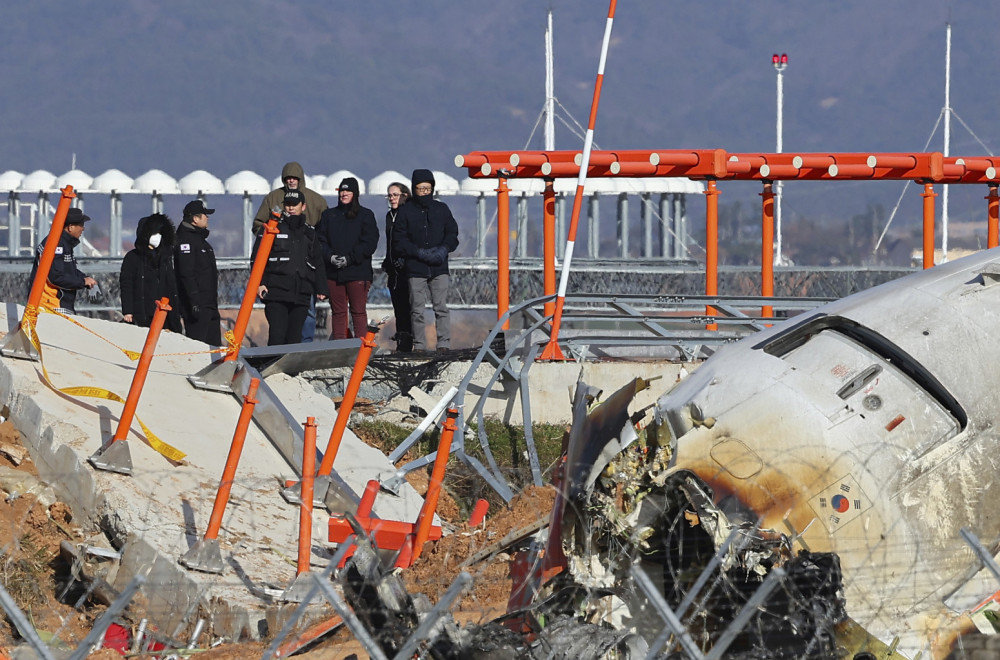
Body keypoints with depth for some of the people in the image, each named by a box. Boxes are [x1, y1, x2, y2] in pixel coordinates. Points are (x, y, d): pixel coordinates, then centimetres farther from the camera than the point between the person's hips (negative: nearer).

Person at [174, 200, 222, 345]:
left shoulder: (200, 239, 20)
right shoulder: (186, 240, -12)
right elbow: (186, 274, -20)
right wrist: (194, 302, -25)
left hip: (209, 305, 10)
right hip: (197, 306, -10)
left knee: (215, 344, 10)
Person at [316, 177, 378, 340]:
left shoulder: (366, 215, 4)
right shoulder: (328, 215, 14)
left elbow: (370, 243, -3)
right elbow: (320, 240, 8)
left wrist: (349, 258, -13)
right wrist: (330, 257, -11)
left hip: (358, 271, -3)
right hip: (333, 272, 3)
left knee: (358, 312, -5)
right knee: (337, 312, 5)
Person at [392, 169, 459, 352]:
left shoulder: (441, 209, 10)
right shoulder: (406, 211, 3)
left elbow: (452, 234, 12)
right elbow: (399, 241, 0)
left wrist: (444, 249, -8)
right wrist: (419, 252, -12)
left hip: (439, 268, 1)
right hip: (415, 269, -1)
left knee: (441, 307, -4)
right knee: (417, 310, 0)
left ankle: (444, 345, -3)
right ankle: (419, 346, 5)